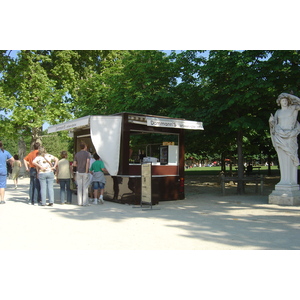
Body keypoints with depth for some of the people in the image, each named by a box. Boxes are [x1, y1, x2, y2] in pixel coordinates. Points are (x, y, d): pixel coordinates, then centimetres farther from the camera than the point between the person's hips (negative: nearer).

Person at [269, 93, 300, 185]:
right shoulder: (278, 112, 16)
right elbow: (275, 125, 16)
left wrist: (291, 96, 3)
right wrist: (271, 121, -6)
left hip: (290, 137, -3)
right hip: (280, 137, 3)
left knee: (290, 157, -7)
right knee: (283, 158, 0)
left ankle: (292, 180, -4)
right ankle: (284, 180, 2)